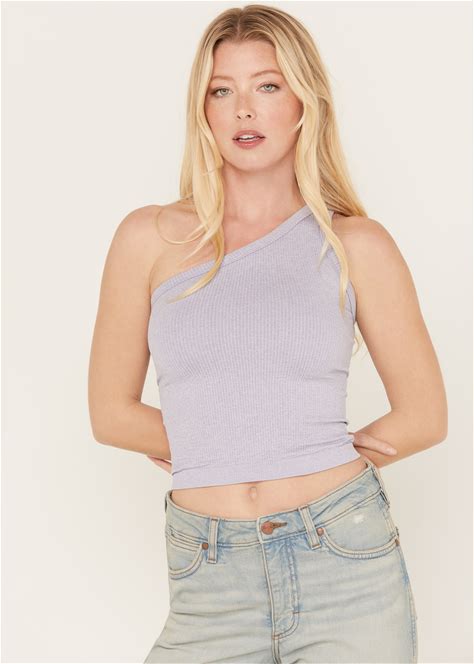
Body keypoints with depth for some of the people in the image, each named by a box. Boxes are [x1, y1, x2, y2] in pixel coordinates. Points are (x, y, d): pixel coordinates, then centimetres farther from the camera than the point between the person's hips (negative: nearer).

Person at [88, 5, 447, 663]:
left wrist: (316, 467, 3)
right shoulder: (151, 237, 2)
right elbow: (112, 412, 5)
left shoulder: (357, 245, 0)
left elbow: (425, 416, 5)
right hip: (210, 587, 1)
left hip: (345, 563, 0)